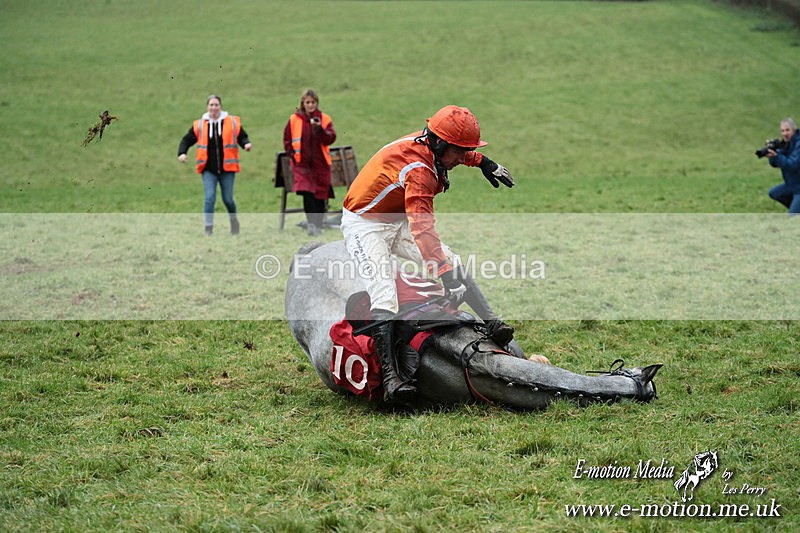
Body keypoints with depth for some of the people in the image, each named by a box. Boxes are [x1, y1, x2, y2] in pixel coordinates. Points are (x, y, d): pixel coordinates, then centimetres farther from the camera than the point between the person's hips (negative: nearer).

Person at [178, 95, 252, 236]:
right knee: (209, 198, -11)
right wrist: (182, 153, -8)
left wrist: (246, 144, -14)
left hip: (227, 167, 0)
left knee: (228, 199, 5)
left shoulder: (232, 122, 3)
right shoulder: (199, 125, 4)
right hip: (208, 169, 0)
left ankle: (233, 220, 34)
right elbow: (187, 139, 8)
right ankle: (208, 228, -5)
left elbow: (242, 137, 8)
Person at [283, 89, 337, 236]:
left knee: (320, 195, 6)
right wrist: (292, 155, 0)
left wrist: (320, 129, -24)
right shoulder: (294, 119, 3)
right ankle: (310, 223, -23)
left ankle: (318, 225, 20)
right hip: (301, 163, -1)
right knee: (307, 192, -20)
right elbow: (287, 140, 11)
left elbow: (330, 138, -9)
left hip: (320, 163, 1)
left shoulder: (324, 119, 2)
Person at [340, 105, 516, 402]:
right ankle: (389, 377, -34)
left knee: (454, 265, -3)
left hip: (397, 222, 9)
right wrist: (445, 276, -50)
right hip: (364, 226, -9)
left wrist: (482, 162, 21)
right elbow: (422, 229, -44)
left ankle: (492, 324, 2)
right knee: (384, 295, -25)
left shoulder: (426, 142, -8)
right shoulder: (418, 171, -34)